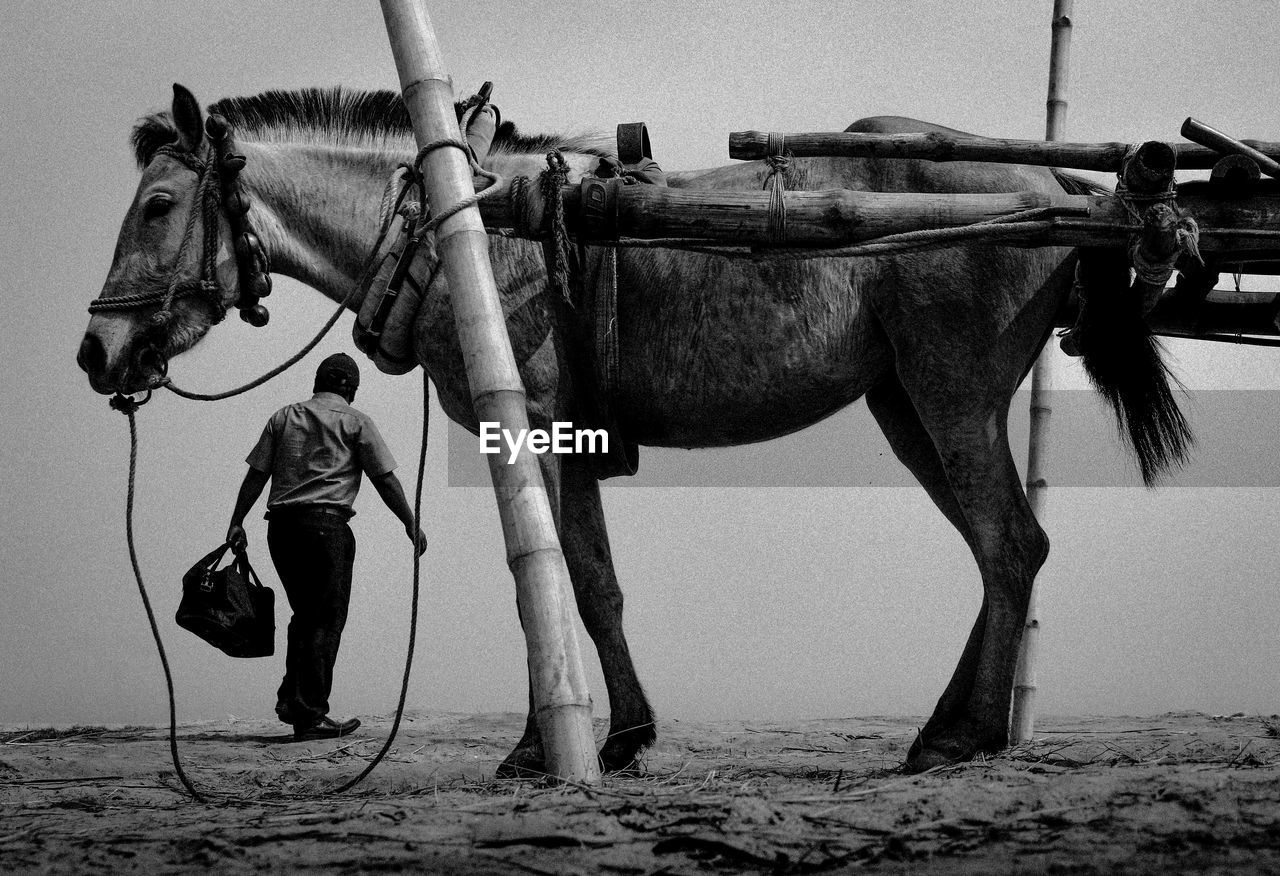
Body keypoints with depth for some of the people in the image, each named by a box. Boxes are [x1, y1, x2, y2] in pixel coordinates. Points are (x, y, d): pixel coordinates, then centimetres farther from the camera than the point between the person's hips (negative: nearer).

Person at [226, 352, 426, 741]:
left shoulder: (283, 417, 17)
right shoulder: (354, 421, 6)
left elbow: (256, 475, 10)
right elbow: (385, 479, 3)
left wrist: (237, 522, 10)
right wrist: (411, 524, 8)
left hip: (281, 525, 5)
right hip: (325, 523, -5)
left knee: (305, 616, 18)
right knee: (326, 621, -2)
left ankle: (291, 699, 8)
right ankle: (310, 715, -6)